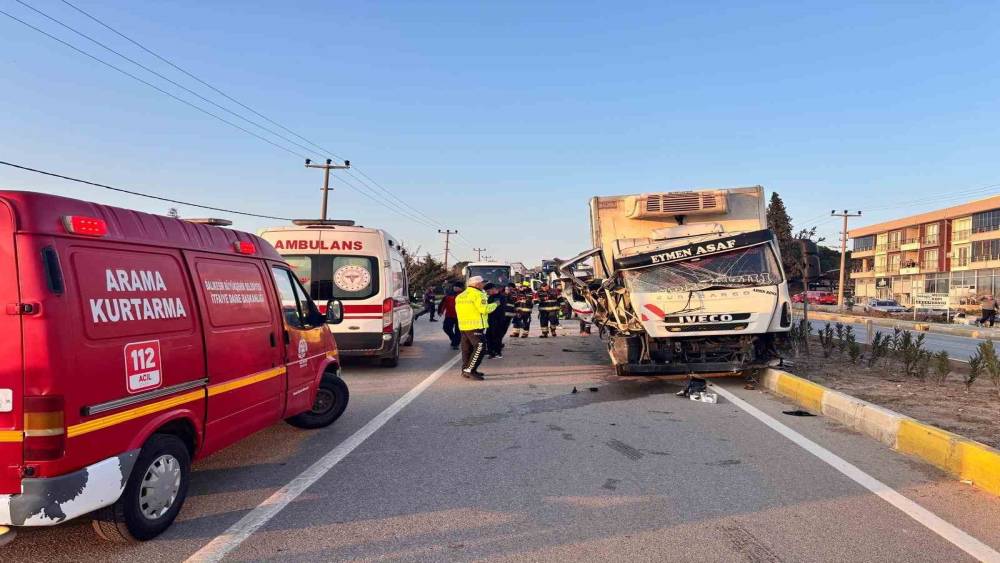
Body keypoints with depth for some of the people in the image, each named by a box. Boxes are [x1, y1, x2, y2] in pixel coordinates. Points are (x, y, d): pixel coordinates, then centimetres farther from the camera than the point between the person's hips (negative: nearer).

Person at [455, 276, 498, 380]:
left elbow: (458, 310, 18)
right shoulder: (478, 294, -11)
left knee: (467, 348, 14)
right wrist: (495, 304, -3)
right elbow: (484, 309, -18)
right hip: (475, 326, -9)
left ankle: (465, 370, 19)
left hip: (463, 326, 9)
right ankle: (469, 370, -16)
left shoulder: (460, 296, 16)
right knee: (480, 347, -10)